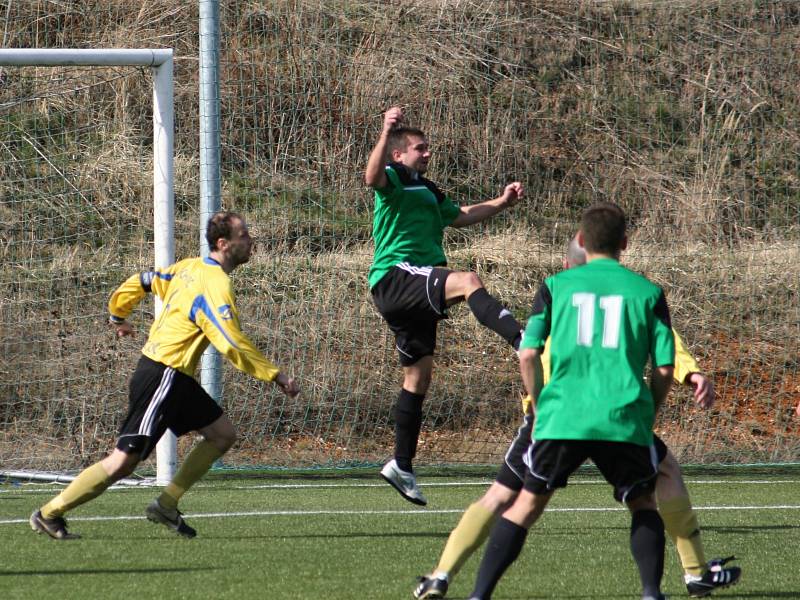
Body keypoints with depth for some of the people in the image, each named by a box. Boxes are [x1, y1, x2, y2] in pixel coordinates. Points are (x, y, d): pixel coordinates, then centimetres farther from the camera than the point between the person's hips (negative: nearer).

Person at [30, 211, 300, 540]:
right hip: (164, 375, -10)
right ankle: (49, 514, -1)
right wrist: (276, 377, -18)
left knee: (223, 434, 11)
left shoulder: (188, 268, 9)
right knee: (124, 461, -9)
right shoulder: (215, 285, -19)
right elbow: (232, 346, -25)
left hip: (177, 377, 10)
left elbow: (138, 282, 18)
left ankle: (166, 505, 11)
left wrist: (118, 316, 34)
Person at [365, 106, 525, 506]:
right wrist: (386, 133, -40)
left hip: (416, 291, 10)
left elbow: (460, 216, 40)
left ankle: (402, 466, 19)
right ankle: (523, 341, -54)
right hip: (395, 277, -10)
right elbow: (372, 178, -26)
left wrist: (502, 203, 28)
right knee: (468, 282, -33)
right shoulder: (393, 180, -2)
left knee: (418, 378, 12)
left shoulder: (426, 189, 26)